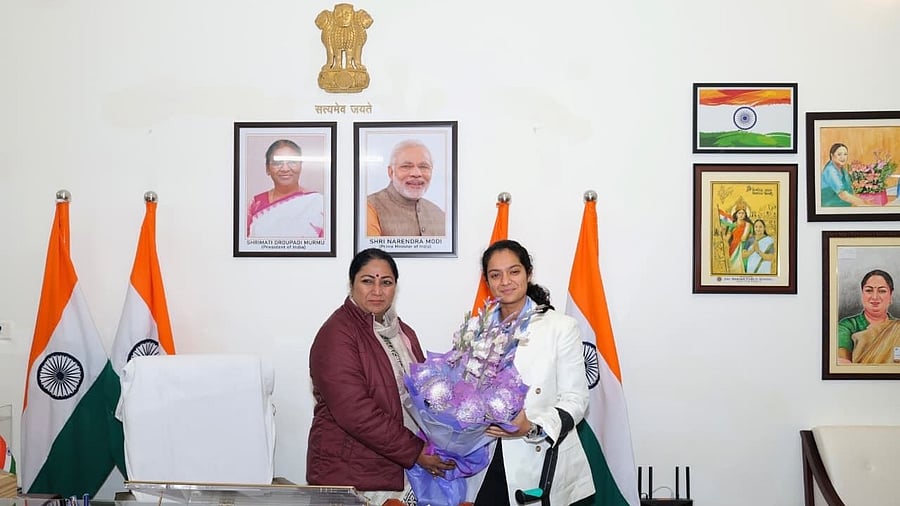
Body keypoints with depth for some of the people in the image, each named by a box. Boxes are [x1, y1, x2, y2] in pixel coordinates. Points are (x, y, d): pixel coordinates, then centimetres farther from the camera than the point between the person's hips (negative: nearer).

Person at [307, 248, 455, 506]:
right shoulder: (336, 334, -13)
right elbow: (356, 413, -20)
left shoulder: (403, 333, 12)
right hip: (350, 477, -7)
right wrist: (415, 451, -19)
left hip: (402, 471, 7)